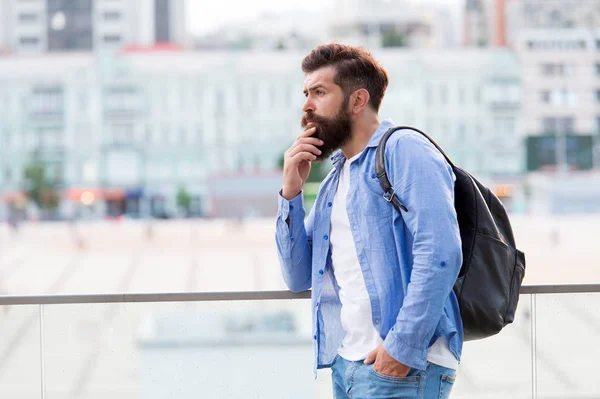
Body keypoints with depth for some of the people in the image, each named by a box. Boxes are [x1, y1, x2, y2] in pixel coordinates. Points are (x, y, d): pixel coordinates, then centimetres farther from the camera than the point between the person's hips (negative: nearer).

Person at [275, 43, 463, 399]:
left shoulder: (404, 149, -6)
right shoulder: (334, 180, 19)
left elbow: (441, 253, -17)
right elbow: (299, 278, 16)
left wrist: (403, 347, -21)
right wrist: (291, 193, 5)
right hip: (345, 365, 8)